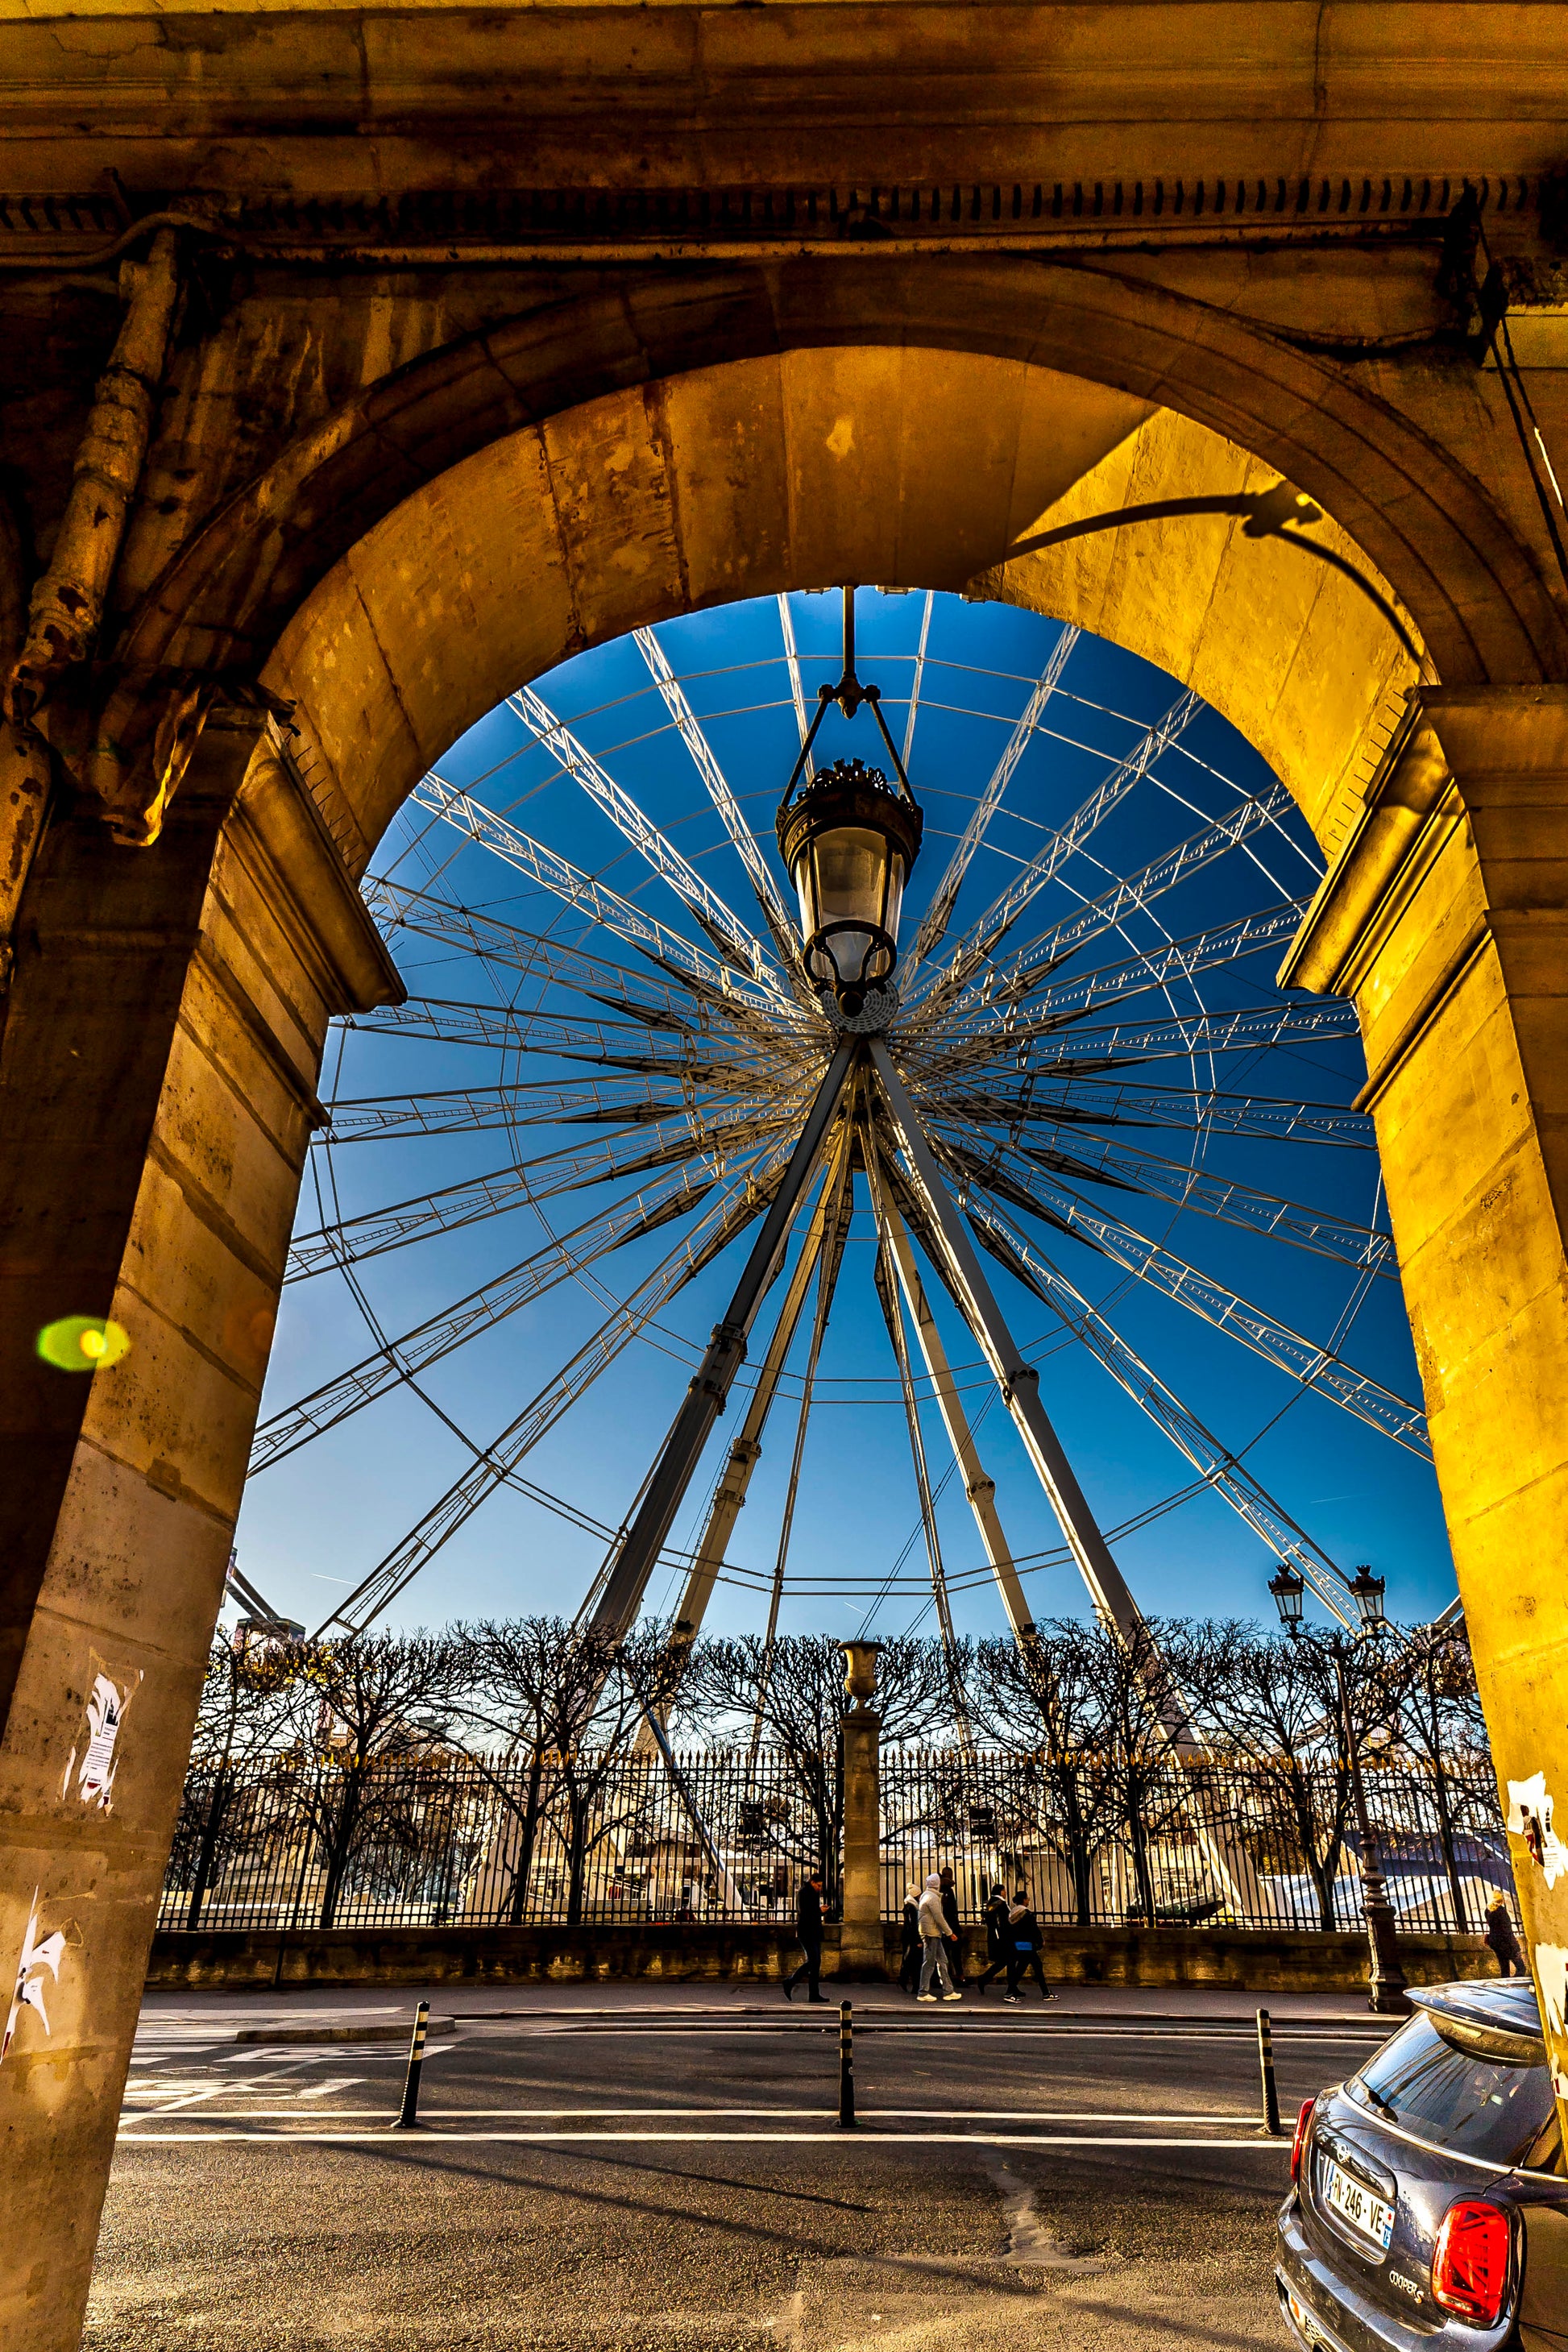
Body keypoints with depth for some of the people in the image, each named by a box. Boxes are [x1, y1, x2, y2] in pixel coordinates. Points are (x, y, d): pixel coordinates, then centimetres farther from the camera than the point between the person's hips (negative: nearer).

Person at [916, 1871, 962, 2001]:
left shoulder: (925, 1896, 15)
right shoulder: (933, 1897, -15)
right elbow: (939, 1918, -19)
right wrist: (949, 1932, -10)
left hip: (934, 1934, 10)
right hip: (931, 1933, -10)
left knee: (942, 1961, 11)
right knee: (929, 1963, -4)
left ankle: (948, 1991, 13)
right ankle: (923, 1993, 2)